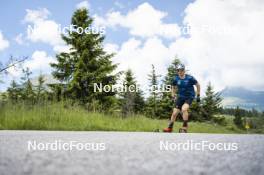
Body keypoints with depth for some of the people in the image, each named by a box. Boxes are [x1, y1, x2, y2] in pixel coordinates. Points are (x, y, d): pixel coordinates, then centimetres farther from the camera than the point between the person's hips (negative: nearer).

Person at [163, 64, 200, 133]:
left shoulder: (189, 78, -17)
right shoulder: (176, 79, -6)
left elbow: (198, 85, -3)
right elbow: (173, 87, 13)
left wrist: (198, 95, -3)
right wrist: (173, 97, 6)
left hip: (189, 97, -4)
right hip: (180, 97, 4)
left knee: (184, 109, -29)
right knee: (174, 113, -4)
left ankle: (185, 126, -13)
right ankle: (170, 128, 13)